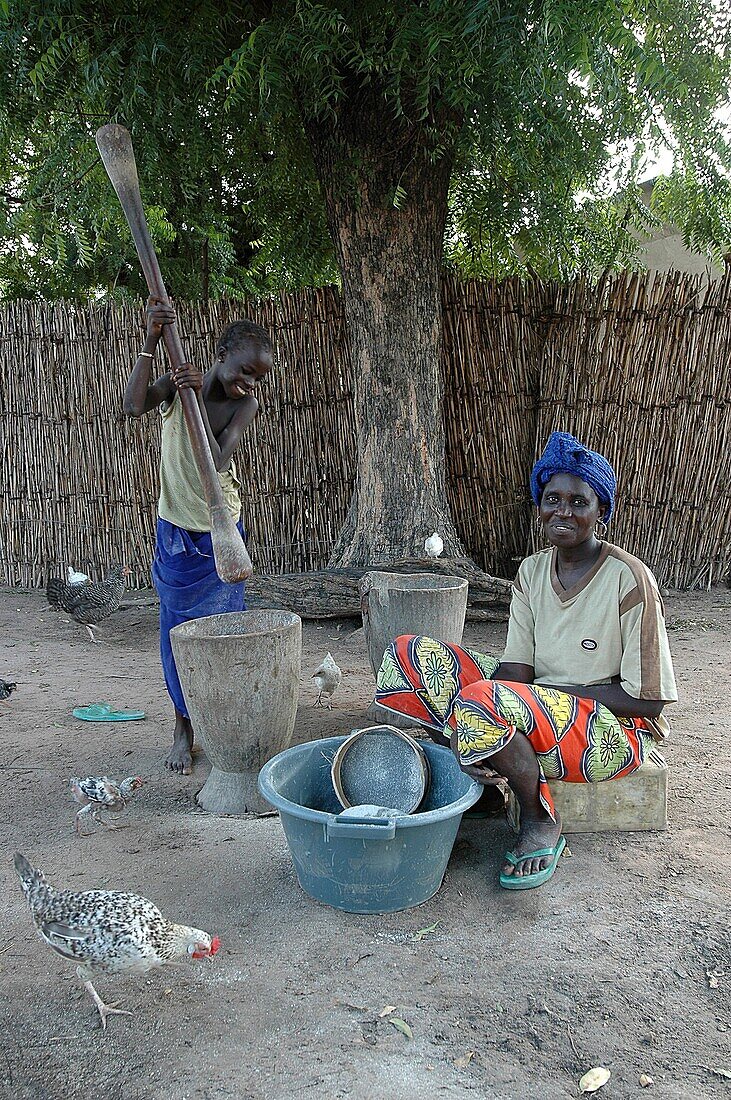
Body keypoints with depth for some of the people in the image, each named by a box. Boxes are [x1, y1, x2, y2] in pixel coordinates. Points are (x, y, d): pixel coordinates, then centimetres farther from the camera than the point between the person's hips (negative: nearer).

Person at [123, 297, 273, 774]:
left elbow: (216, 460, -23)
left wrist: (198, 397, -30)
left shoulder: (246, 404, -9)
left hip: (220, 533, 0)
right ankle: (184, 728, 20)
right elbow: (134, 407, -28)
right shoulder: (179, 382, -8)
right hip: (176, 530, 0)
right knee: (179, 629, 6)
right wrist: (151, 341, -32)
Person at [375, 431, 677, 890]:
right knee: (411, 654, -7)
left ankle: (542, 822, -10)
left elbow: (646, 700, -14)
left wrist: (554, 690, -16)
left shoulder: (629, 580, -16)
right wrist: (475, 744, -20)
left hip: (614, 730, -6)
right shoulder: (533, 571, 3)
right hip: (536, 706, 6)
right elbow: (516, 669, -3)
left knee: (483, 700, -35)